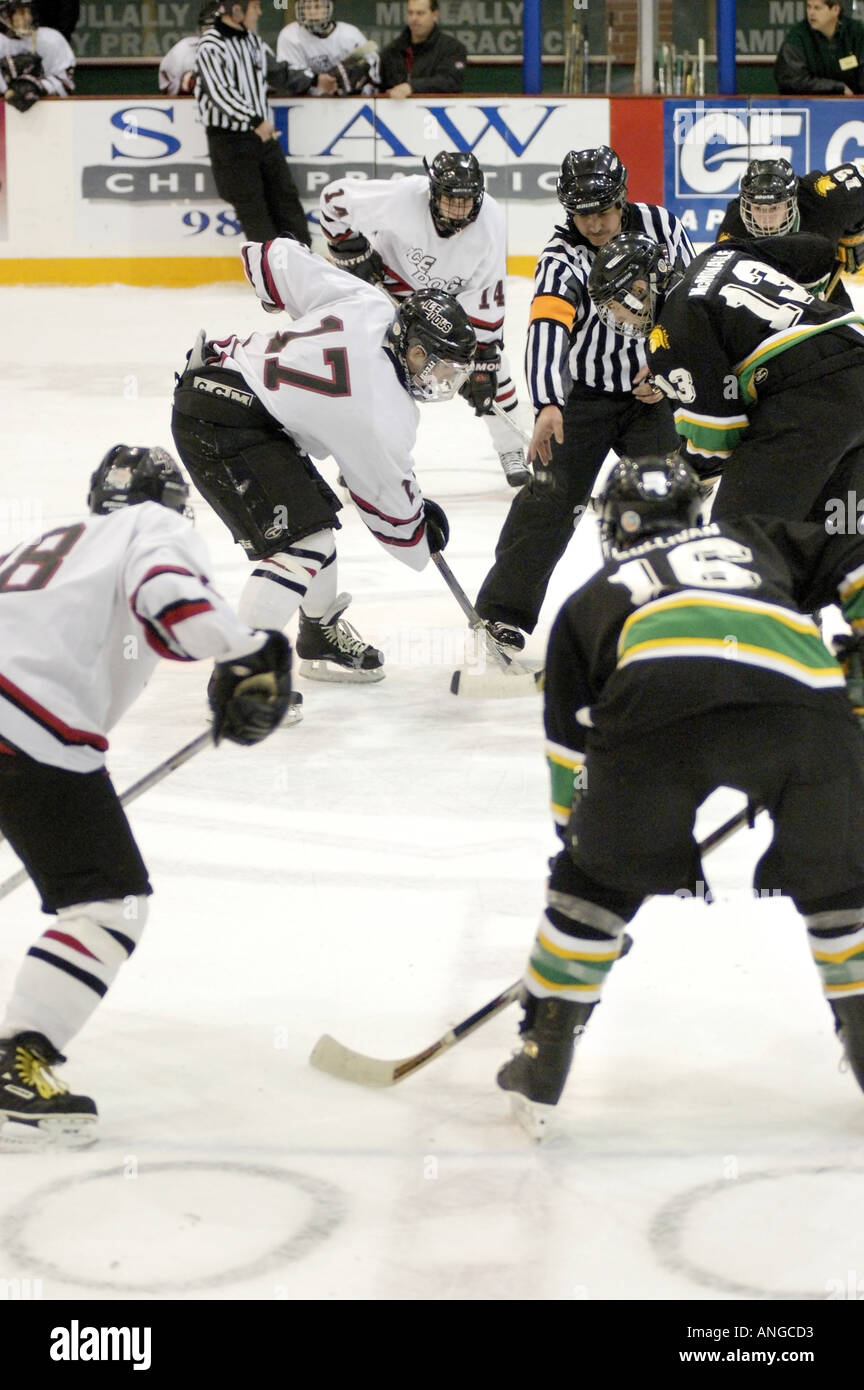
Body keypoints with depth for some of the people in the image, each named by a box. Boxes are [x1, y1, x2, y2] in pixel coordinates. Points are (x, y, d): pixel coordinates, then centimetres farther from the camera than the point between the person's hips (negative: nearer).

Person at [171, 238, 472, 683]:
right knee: (300, 539, -15)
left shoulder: (368, 303, -2)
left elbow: (282, 261, 5)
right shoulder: (383, 413, -18)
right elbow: (387, 497, -4)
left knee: (315, 512, 21)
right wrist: (422, 543, 14)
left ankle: (323, 636, 39)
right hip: (220, 425, -10)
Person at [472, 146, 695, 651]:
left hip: (651, 387, 2)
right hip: (583, 394, -2)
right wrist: (548, 406, -51)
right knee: (551, 495, -8)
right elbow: (547, 330, -36)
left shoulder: (660, 227, -8)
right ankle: (505, 608, -1)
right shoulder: (563, 260, -20)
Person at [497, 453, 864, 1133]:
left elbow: (571, 746, 37)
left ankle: (542, 1069, 26)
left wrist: (578, 834, 48)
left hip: (656, 704, 0)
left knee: (597, 875, 23)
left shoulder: (590, 598, 38)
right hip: (800, 689, 1)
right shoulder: (756, 538, 40)